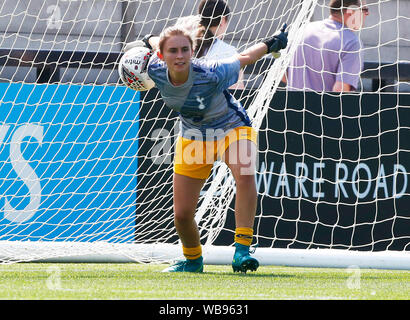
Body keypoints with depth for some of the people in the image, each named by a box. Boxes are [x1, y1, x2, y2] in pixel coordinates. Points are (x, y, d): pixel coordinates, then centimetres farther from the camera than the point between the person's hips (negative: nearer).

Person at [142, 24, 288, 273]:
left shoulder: (211, 73, -33)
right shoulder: (156, 71, -22)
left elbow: (243, 59, -15)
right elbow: (156, 42, 1)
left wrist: (270, 44, -4)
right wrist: (148, 40, 20)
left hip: (232, 128, -4)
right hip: (193, 137, 4)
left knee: (245, 174, -37)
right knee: (182, 215, 2)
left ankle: (242, 251, -38)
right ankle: (193, 260, 34)